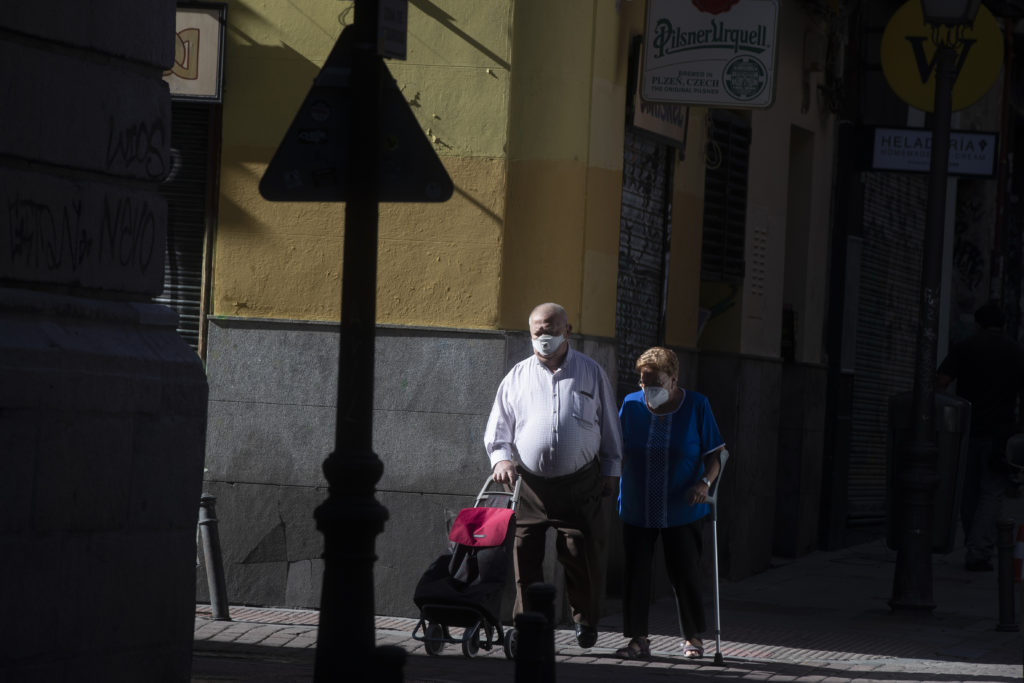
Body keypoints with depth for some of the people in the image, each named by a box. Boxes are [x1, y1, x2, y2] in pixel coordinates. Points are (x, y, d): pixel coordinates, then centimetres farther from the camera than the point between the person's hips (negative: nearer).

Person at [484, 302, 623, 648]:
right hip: (529, 482, 1)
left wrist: (611, 469, 10)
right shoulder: (517, 376, 10)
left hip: (580, 484, -1)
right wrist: (501, 457, -6)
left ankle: (585, 619, 16)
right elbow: (499, 424, 11)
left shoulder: (591, 373, 8)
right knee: (526, 555, -4)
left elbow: (609, 425, 13)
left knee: (582, 555, -3)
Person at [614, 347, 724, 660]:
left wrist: (704, 482, -19)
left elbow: (713, 456, -1)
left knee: (685, 574, 1)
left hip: (682, 510, -2)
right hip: (636, 509, 2)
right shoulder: (631, 405, 2)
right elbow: (619, 453, 11)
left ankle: (693, 638, 19)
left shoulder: (696, 406, -4)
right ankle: (638, 639, 10)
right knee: (636, 573, 1)